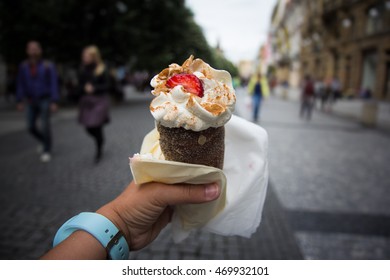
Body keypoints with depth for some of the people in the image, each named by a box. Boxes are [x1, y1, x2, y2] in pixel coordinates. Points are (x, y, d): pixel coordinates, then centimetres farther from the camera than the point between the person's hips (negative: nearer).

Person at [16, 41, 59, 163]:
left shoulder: (48, 66, -12)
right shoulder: (23, 66, -1)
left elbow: (54, 84, -12)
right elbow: (20, 85, 3)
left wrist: (54, 102, -17)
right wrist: (20, 102, 0)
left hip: (45, 100, -4)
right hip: (32, 101, 4)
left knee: (45, 125, -11)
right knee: (31, 127, 5)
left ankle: (47, 151, 3)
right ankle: (44, 141, 34)